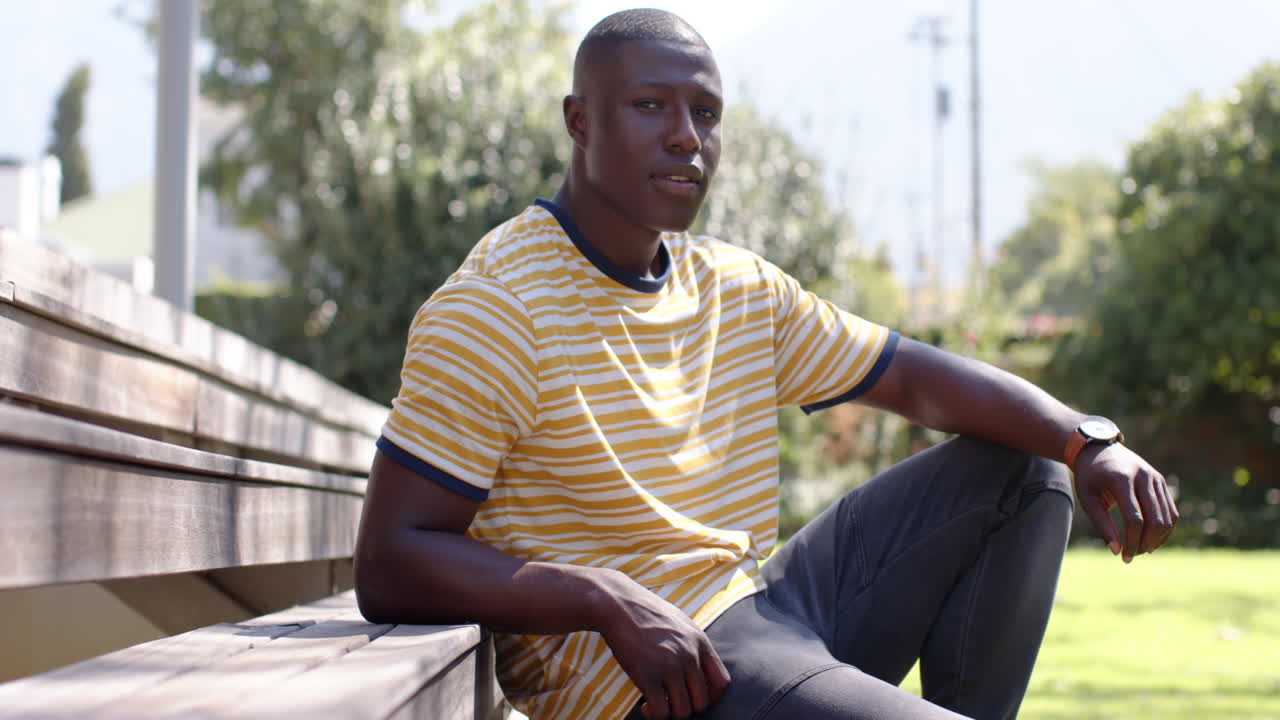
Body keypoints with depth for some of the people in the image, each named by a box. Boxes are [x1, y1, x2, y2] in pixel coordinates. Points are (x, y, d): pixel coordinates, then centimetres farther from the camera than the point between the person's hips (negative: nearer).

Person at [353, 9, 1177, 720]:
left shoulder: (741, 289, 13)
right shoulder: (494, 312, -12)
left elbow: (922, 378, 14)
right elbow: (390, 567, -17)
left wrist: (1088, 440, -4)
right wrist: (613, 600, -28)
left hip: (764, 607, 9)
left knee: (1019, 469, 11)